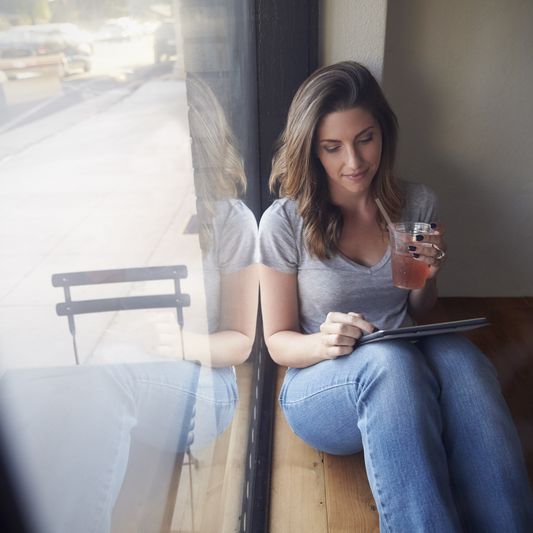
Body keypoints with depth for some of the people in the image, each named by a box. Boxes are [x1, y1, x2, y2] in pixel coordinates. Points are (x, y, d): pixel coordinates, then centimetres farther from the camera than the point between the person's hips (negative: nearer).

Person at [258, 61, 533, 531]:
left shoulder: (418, 204, 3)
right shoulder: (284, 222, -9)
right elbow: (278, 341, -2)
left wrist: (427, 280, -8)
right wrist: (326, 343, -24)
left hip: (409, 375, 3)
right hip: (320, 389, -2)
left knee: (458, 355, -32)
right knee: (389, 358, -37)